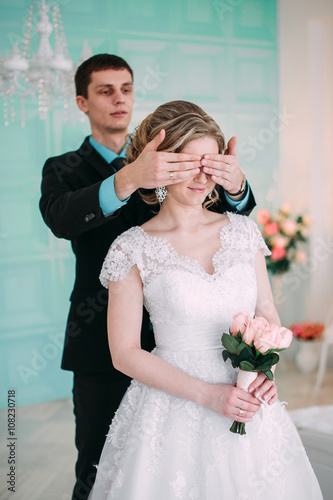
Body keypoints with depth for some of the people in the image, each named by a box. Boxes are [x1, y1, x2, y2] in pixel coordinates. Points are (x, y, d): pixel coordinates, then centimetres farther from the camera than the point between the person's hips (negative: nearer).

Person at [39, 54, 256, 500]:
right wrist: (128, 179, -39)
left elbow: (235, 210, -3)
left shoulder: (165, 160, 9)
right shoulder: (64, 169, 3)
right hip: (102, 345, -1)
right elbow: (59, 218, -21)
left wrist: (234, 183, -29)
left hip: (167, 339, 2)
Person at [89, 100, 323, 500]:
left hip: (248, 403, 4)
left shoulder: (242, 230, 4)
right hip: (174, 412, -3)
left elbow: (268, 316, 10)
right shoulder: (132, 249, -8)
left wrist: (265, 371, -9)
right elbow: (125, 353, -8)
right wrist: (207, 394, -16)